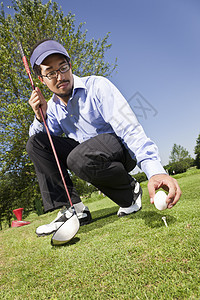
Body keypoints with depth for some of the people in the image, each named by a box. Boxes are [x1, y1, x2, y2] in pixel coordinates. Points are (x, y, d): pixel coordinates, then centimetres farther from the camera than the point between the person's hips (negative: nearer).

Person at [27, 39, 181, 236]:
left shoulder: (97, 86, -14)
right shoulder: (53, 106, 6)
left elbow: (128, 127, -27)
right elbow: (39, 140, 6)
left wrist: (154, 170, -41)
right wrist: (40, 117, -14)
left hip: (121, 150, -5)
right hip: (83, 152, 6)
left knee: (80, 158, -38)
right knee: (35, 143, -9)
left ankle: (130, 191, -7)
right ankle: (73, 209, -13)